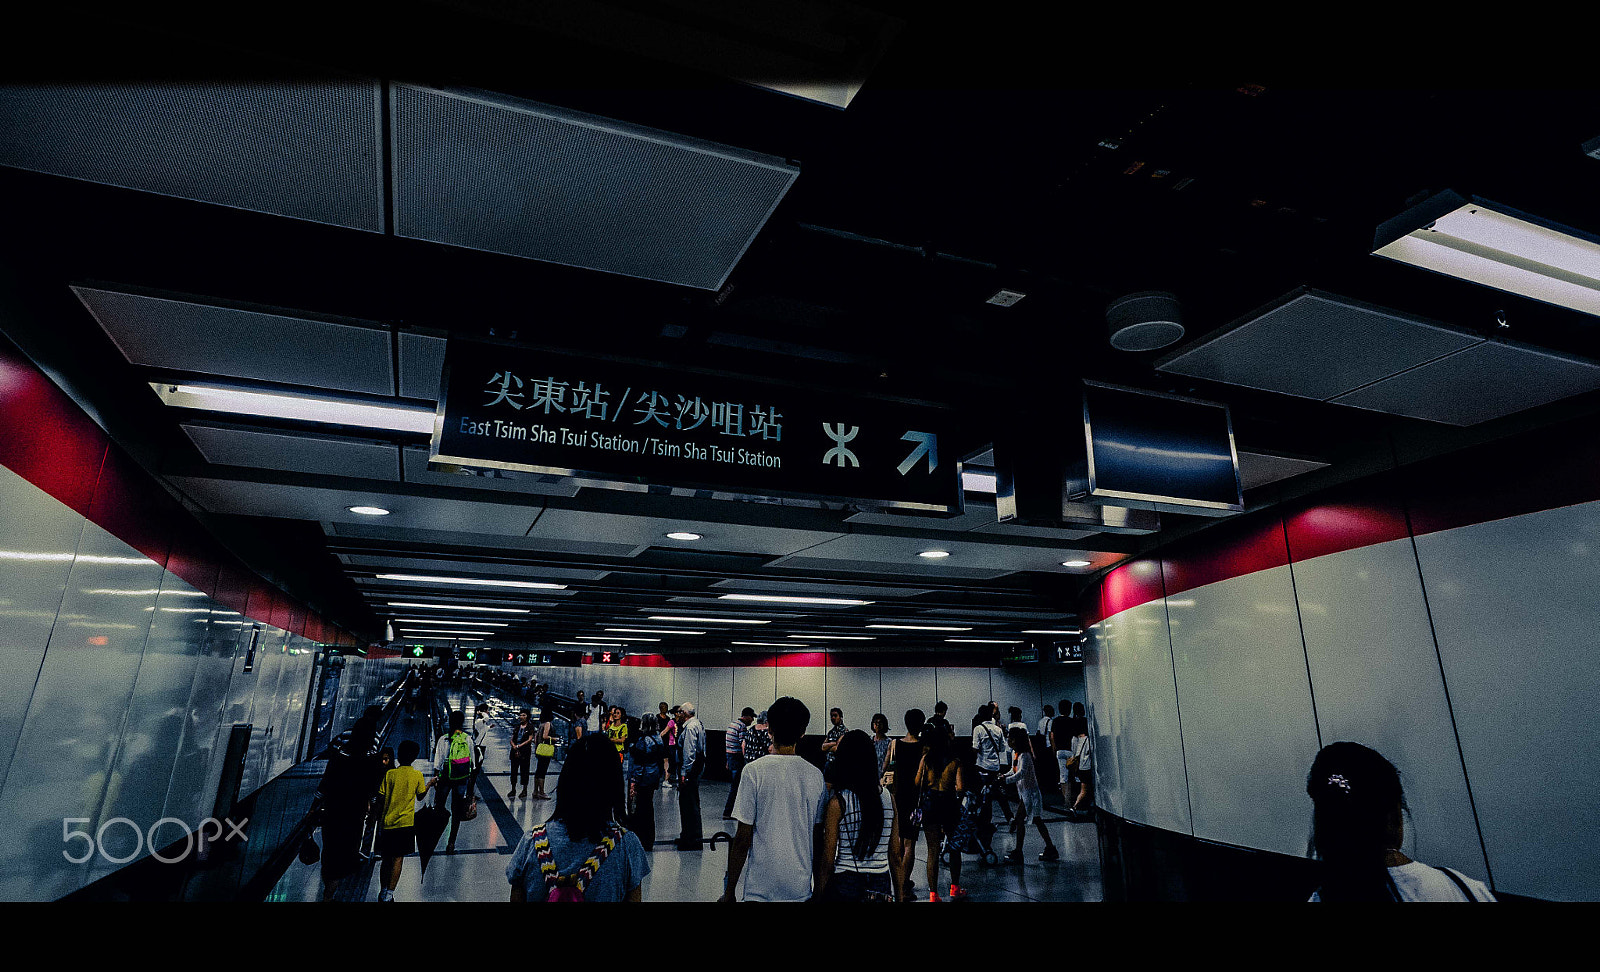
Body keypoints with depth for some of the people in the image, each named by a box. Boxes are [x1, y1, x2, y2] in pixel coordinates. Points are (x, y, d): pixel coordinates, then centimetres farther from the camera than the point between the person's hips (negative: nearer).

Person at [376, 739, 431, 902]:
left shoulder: (390, 774, -4)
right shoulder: (417, 775, -4)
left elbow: (380, 797, -3)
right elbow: (420, 796, 8)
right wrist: (429, 784, 24)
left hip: (388, 822, 1)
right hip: (406, 822, -1)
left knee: (386, 859, 14)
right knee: (398, 858, 3)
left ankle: (383, 892, 20)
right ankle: (389, 894, -2)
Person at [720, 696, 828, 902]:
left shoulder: (754, 771, -12)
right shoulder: (816, 775, -1)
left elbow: (743, 838, -11)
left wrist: (730, 891, -2)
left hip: (761, 888, -4)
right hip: (801, 888, 4)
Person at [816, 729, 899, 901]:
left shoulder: (837, 803, -14)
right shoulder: (889, 798, -2)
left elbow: (827, 861, -11)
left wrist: (819, 895, -1)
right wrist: (899, 895, 14)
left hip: (846, 886, -4)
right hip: (881, 885, 4)